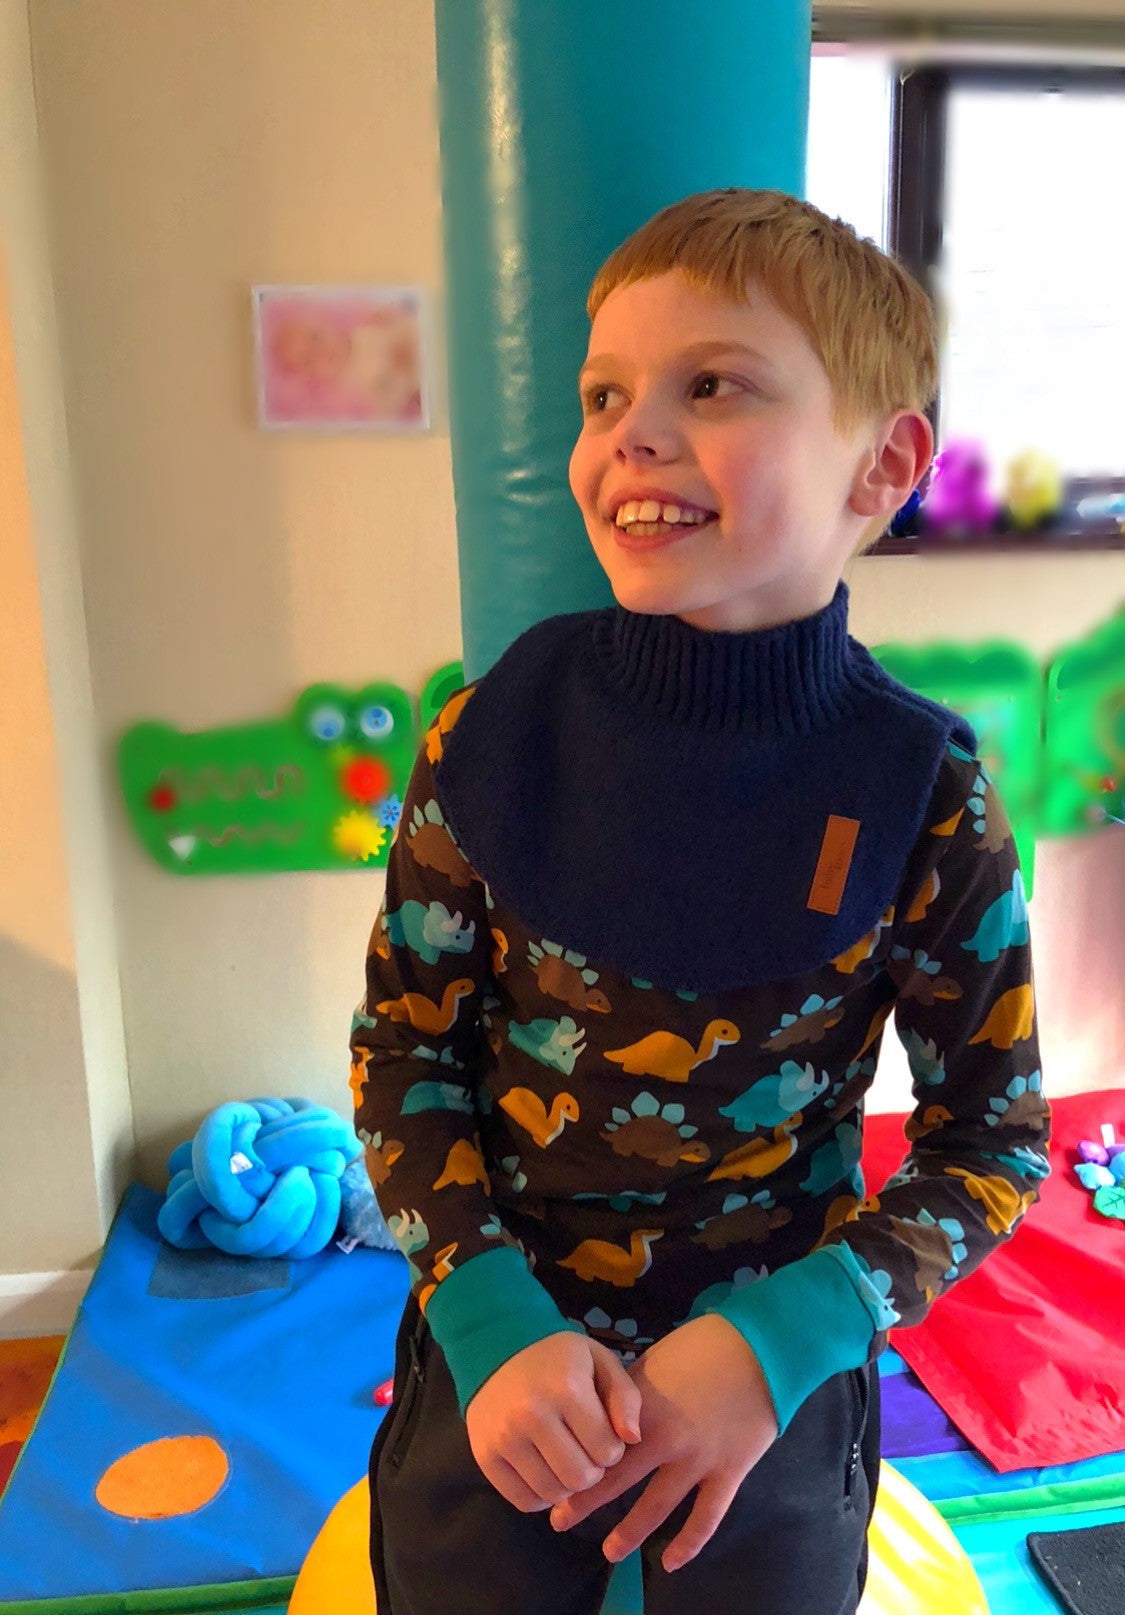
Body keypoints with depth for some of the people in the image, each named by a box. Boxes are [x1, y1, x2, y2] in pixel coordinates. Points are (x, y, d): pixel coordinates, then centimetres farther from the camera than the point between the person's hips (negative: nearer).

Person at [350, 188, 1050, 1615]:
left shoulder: (921, 795, -16)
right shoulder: (498, 734, -14)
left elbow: (992, 1132, -7)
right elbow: (402, 1040, -6)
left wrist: (774, 1348, -18)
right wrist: (491, 1326, -16)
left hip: (774, 1394, 0)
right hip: (493, 1384, 1)